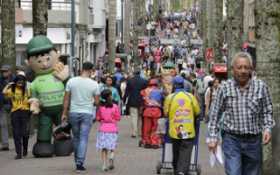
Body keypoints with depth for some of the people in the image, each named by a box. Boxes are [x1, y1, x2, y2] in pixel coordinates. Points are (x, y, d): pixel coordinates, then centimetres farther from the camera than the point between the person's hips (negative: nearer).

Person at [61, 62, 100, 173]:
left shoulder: (71, 81, -3)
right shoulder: (94, 84, -7)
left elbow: (66, 99, -1)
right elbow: (97, 102, -2)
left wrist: (64, 113, 6)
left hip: (73, 113, 2)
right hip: (87, 113, -2)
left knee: (76, 137, 17)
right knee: (83, 139, 0)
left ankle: (77, 161, 24)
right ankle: (80, 164, -6)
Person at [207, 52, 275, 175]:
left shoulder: (261, 86, -1)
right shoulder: (225, 88, -2)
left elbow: (267, 111, 7)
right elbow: (215, 114, 4)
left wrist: (267, 128, -8)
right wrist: (213, 137, 1)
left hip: (254, 141, 2)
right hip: (231, 139, -2)